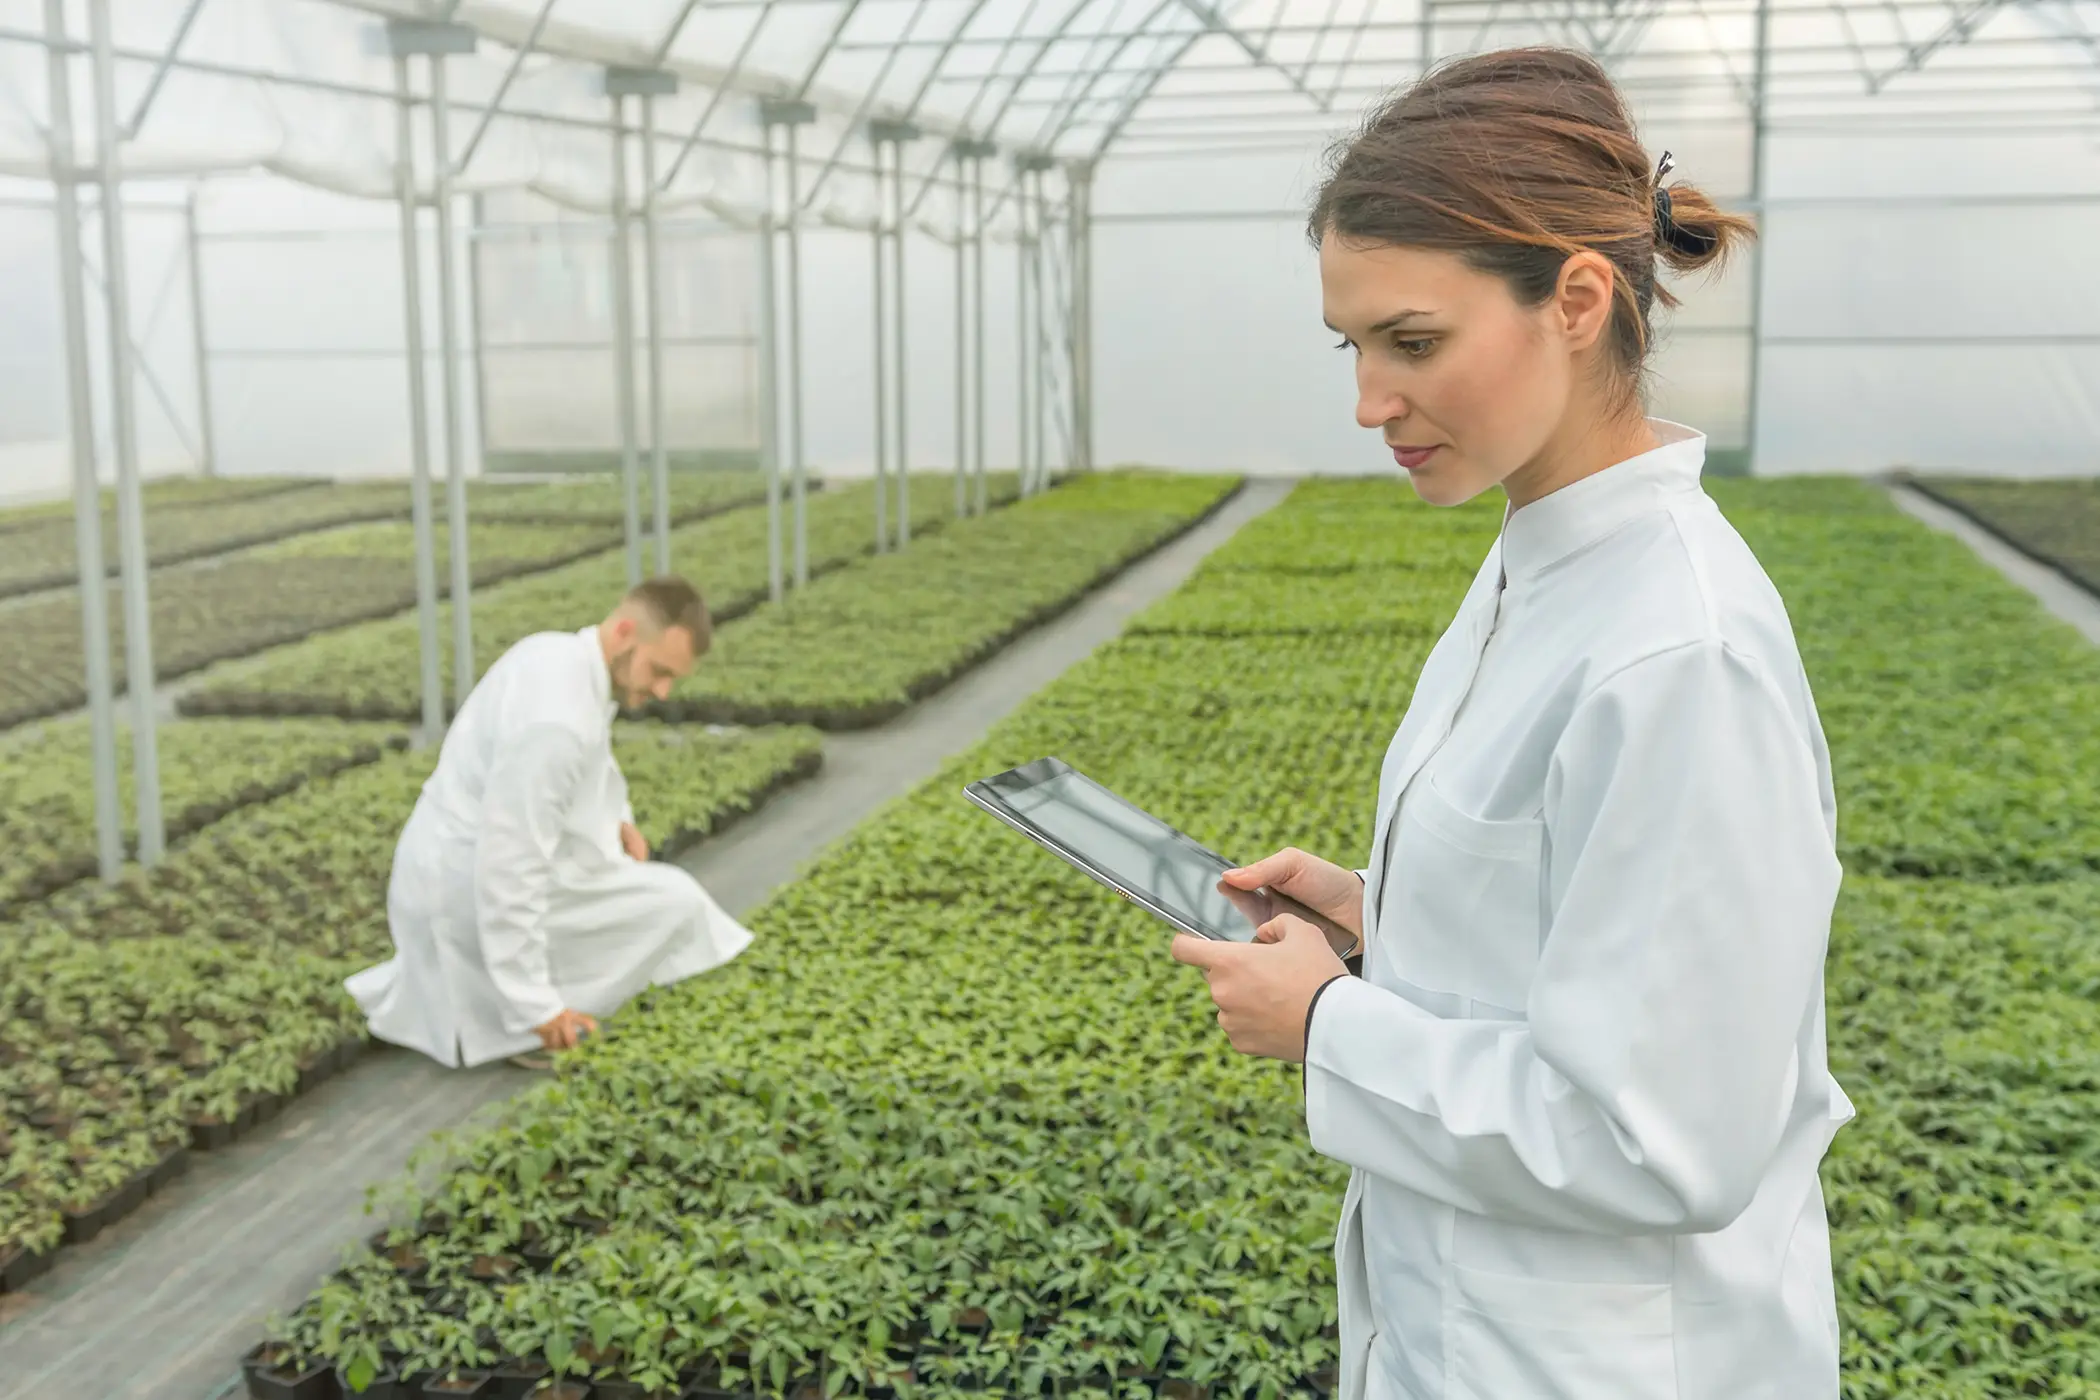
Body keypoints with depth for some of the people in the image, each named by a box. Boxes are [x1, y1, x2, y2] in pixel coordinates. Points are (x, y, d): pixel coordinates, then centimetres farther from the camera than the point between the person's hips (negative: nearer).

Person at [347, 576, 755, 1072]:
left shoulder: (560, 654, 0)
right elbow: (511, 868, -30)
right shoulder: (556, 717, -30)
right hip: (469, 889, -9)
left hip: (454, 865, 9)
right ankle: (520, 1020, 1)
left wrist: (616, 819, 6)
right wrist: (536, 1006, -24)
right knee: (675, 903, -5)